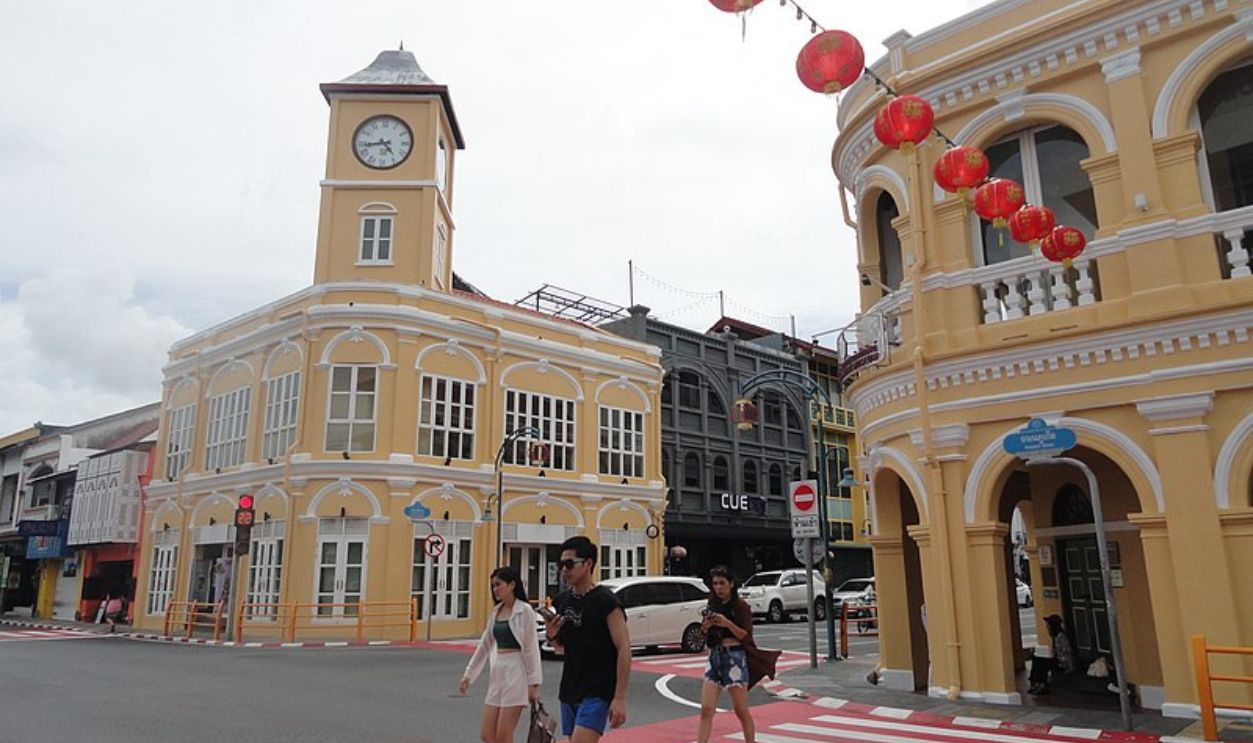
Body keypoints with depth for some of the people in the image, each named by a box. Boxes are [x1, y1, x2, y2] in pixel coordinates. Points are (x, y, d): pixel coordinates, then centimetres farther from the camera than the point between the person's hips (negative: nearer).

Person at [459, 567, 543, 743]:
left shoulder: (524, 611, -9)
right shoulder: (496, 612, 12)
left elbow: (531, 648, -11)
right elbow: (484, 646, 17)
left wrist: (534, 683, -13)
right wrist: (468, 674, 15)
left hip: (516, 674, -7)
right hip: (497, 674, 7)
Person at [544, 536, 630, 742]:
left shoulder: (606, 601, -13)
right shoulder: (562, 600, 7)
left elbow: (624, 649, -15)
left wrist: (620, 698, -19)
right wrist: (551, 635, -3)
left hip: (597, 692, -7)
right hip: (569, 690, 7)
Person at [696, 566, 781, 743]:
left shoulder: (741, 606, -5)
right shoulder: (712, 606, 11)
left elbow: (746, 636, -10)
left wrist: (727, 623, -23)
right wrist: (706, 627, -5)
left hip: (734, 657, -5)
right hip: (714, 656, 5)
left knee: (741, 710, 4)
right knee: (706, 710, -2)